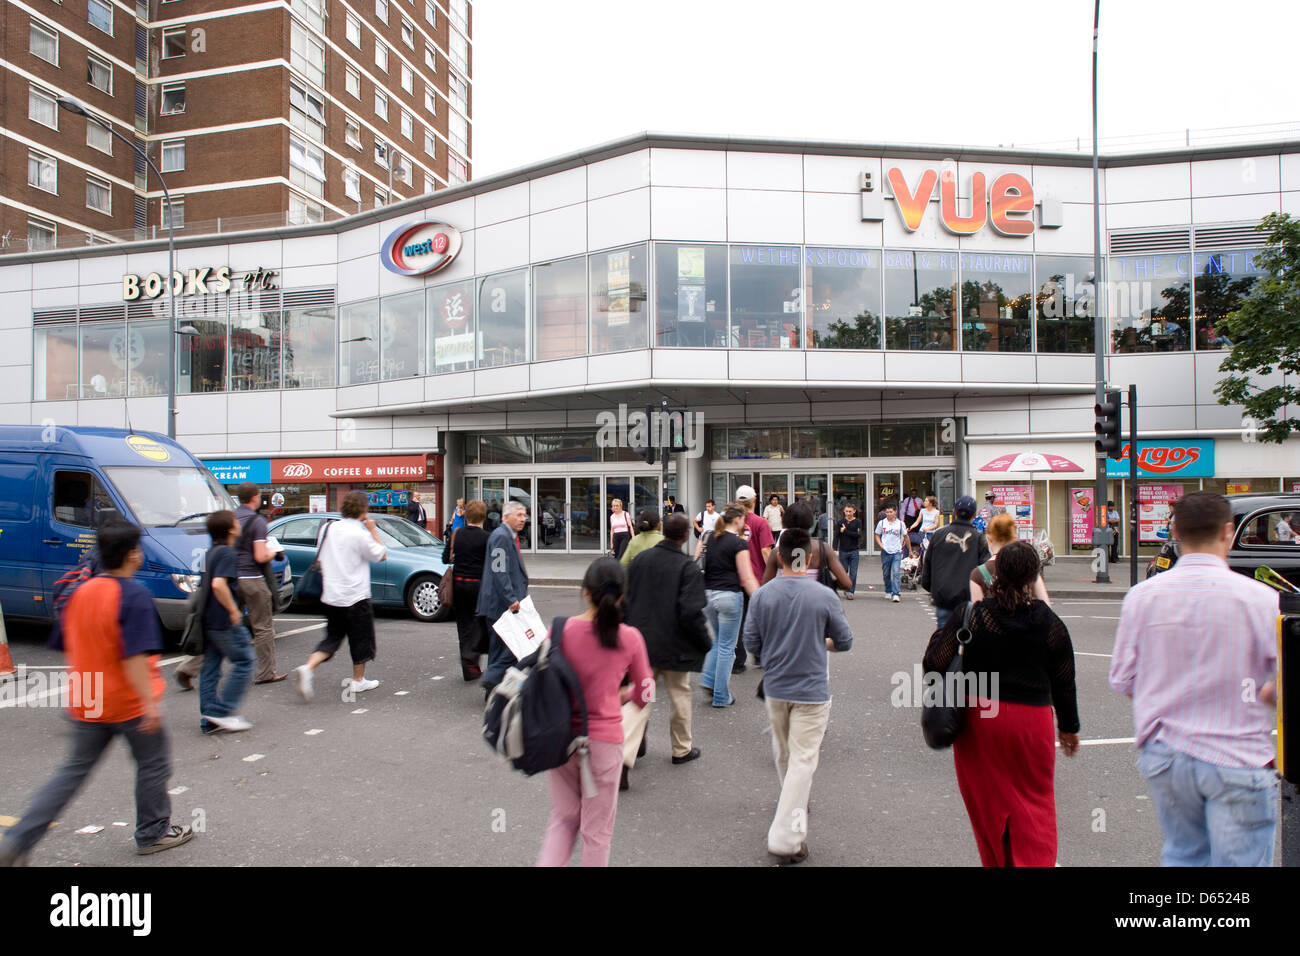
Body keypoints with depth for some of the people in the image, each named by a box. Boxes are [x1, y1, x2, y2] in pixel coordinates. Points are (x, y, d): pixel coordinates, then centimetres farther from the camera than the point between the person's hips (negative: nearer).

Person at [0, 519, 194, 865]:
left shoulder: (82, 592, 3)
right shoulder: (134, 596, -21)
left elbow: (71, 647, 13)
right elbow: (134, 657, -26)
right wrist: (150, 701, -22)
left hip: (87, 703, 7)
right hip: (129, 703, -7)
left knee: (73, 771, 18)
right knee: (153, 764, 12)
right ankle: (153, 833, 25)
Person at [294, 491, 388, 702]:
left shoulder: (328, 528, 3)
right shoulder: (360, 534, -17)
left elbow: (320, 558, 12)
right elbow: (381, 555, -6)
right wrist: (373, 530, 0)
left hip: (330, 596, 6)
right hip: (355, 597, -6)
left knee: (332, 637, 15)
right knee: (360, 639, 10)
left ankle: (308, 668, -6)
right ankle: (358, 681, 20)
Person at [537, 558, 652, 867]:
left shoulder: (560, 630, -11)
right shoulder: (630, 638, -11)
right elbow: (644, 696, -1)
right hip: (604, 741, -1)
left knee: (563, 818, 23)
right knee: (597, 829, 17)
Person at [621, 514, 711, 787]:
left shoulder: (640, 559, -1)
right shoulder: (688, 568, -15)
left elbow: (623, 600, 3)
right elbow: (691, 612, -21)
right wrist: (706, 643, -7)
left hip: (641, 643, 4)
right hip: (674, 646, -3)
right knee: (680, 695, 17)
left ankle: (624, 754, -4)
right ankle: (682, 750, 34)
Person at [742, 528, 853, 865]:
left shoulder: (762, 595, -9)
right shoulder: (824, 596, -14)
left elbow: (752, 644, -4)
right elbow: (845, 642, -3)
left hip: (775, 687, 3)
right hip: (811, 690, -3)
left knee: (783, 753, 24)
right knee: (802, 760, 4)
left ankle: (794, 806, 46)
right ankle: (786, 837, 3)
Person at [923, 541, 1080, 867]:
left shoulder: (971, 615, -12)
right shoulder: (1051, 624, -6)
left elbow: (933, 664, -12)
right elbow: (1064, 682, 4)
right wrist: (1069, 727, 19)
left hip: (978, 717, 0)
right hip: (1031, 719, 0)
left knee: (988, 802, 17)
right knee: (1035, 802, 16)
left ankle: (997, 861, 33)